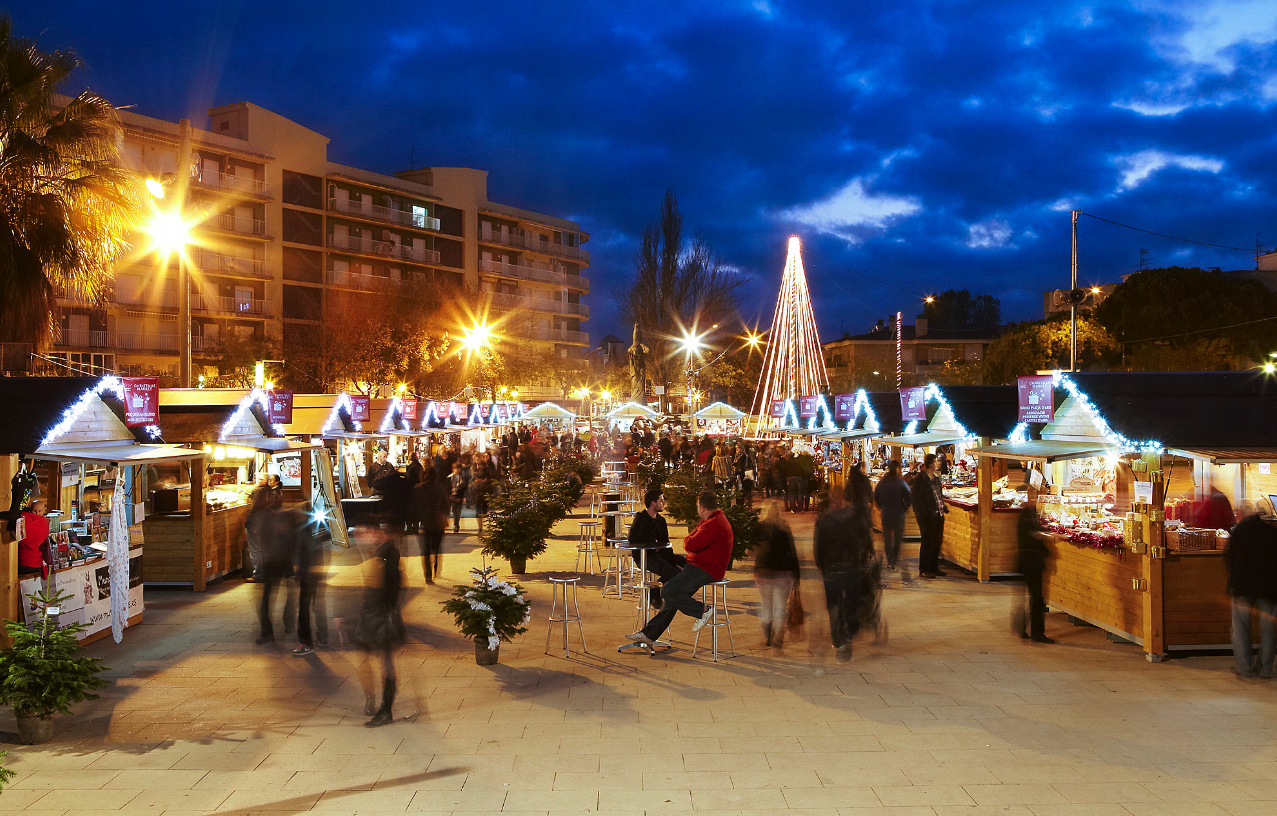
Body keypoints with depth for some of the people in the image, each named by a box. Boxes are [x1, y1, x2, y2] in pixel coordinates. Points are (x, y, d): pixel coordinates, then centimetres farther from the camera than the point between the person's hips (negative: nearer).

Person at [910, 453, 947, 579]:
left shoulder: (936, 478, 15)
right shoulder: (919, 478, -10)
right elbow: (914, 496, -13)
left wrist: (943, 506, 12)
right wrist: (924, 511, -17)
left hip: (938, 515, 8)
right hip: (926, 516, -8)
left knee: (937, 541, 12)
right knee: (927, 542, -4)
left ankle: (934, 567, 23)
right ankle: (923, 570, 4)